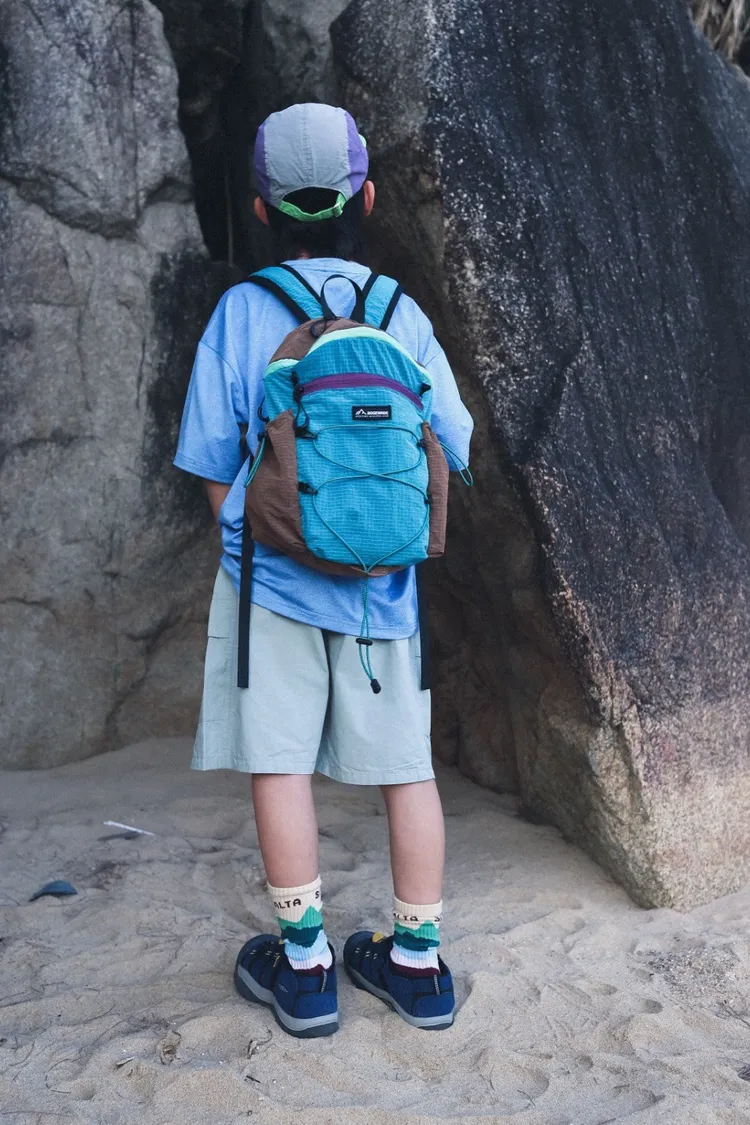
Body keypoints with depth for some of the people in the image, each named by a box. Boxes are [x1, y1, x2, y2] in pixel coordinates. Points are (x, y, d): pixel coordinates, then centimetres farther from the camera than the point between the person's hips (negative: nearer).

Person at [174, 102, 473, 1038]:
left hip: (274, 573, -2)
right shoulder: (403, 315, 1)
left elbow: (214, 467, -2)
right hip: (384, 578, 3)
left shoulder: (242, 312, -3)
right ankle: (417, 961, 22)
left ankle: (303, 967, 16)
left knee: (279, 760, 7)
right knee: (405, 763, 10)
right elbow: (451, 454, 5)